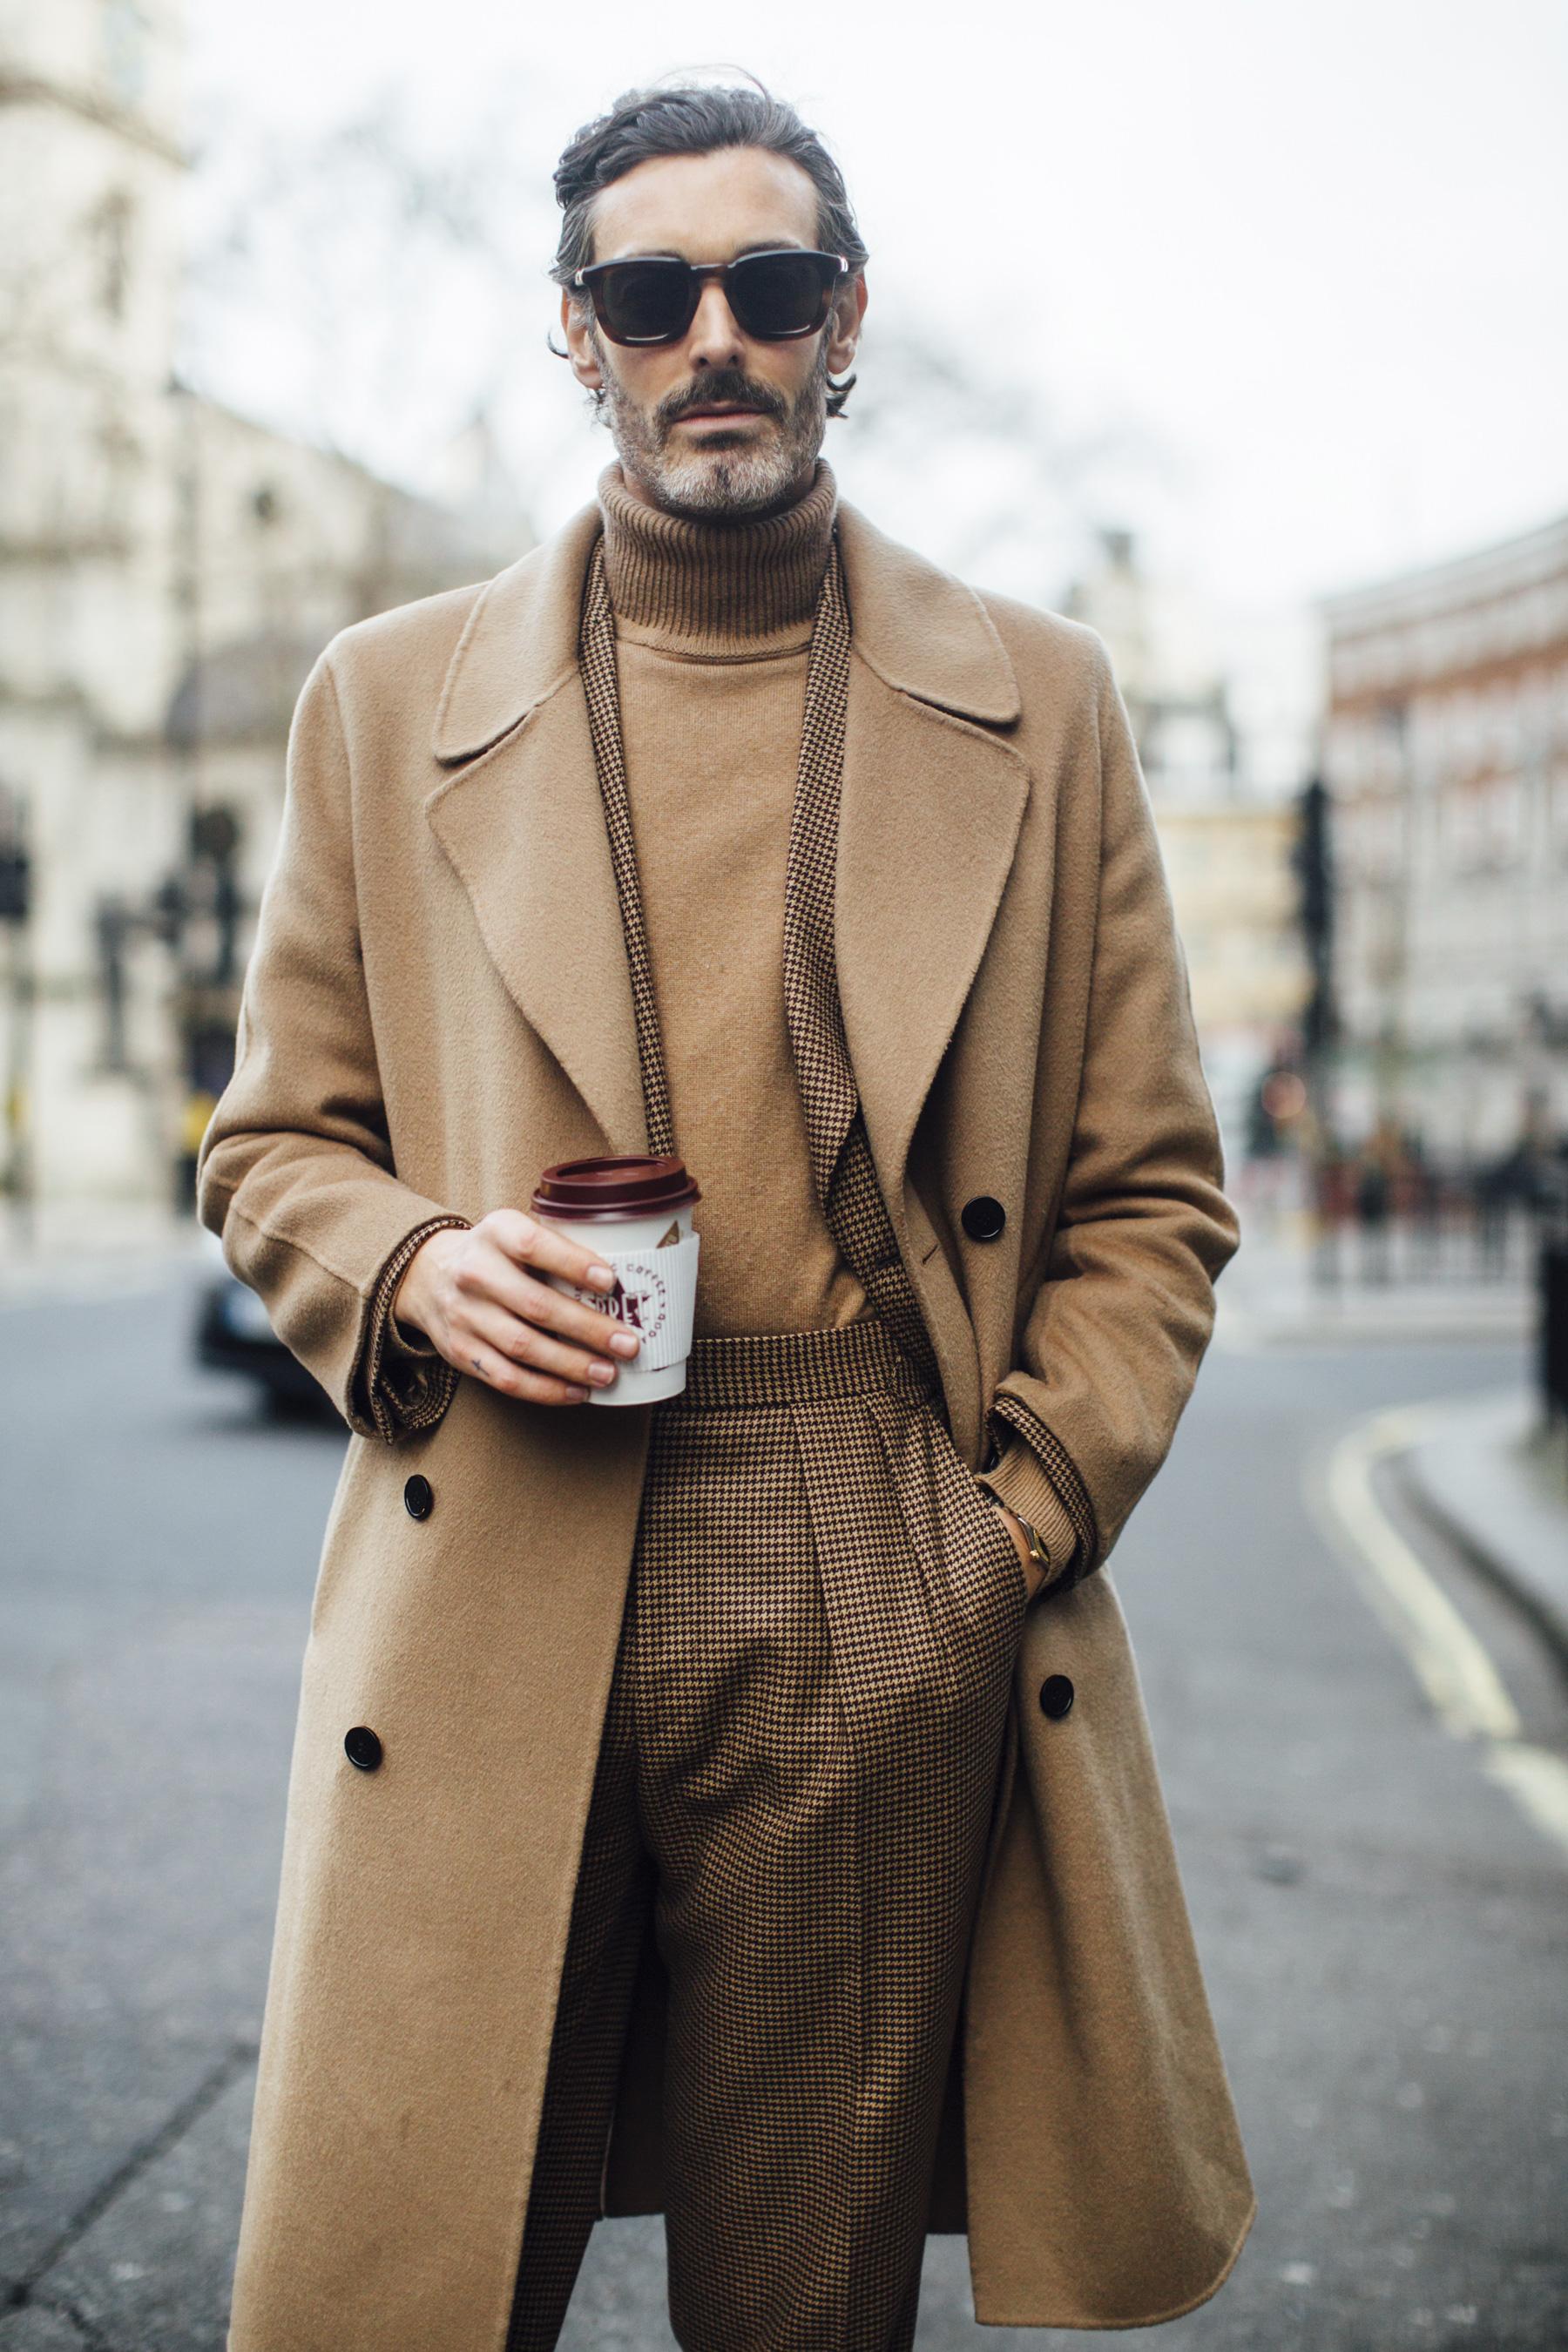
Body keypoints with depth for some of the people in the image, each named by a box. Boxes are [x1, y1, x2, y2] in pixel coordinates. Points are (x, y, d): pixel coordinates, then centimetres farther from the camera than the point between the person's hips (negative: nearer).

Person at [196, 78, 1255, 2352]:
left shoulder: (1036, 700, 10)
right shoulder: (387, 702, 11)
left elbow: (1151, 1192, 11)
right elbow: (274, 1143, 15)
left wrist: (1019, 1527, -2)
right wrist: (410, 1268, -7)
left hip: (894, 1609, 0)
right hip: (497, 1600, 1)